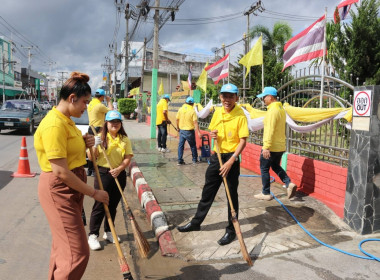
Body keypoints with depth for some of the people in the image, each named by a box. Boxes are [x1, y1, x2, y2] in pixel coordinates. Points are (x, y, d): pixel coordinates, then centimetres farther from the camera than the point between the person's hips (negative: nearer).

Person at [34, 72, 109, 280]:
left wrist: (84, 144, 1)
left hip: (70, 187, 10)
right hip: (58, 189, -10)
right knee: (77, 252, -5)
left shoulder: (66, 120, 9)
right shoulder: (54, 124, -22)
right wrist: (93, 193, -19)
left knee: (64, 244, 22)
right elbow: (60, 172, -25)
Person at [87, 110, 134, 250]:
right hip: (103, 174, -3)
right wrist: (94, 146, -22)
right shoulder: (100, 137, -2)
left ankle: (108, 232, 29)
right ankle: (93, 235, 10)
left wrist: (119, 169, -17)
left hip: (119, 174, 3)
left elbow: (128, 158, -1)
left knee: (112, 205, 14)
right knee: (99, 205, 0)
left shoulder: (125, 139, 5)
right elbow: (91, 158, -4)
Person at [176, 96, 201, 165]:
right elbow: (195, 122, -16)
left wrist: (178, 127, 21)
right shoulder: (192, 111, -11)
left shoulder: (181, 109, -1)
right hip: (190, 131, -3)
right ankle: (194, 160, 21)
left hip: (182, 130, 3)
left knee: (180, 145, 9)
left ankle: (180, 160, 5)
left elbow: (177, 119, 5)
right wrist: (198, 132, -15)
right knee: (193, 145, 13)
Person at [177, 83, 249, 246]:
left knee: (232, 196, 5)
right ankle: (196, 222, 32)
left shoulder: (240, 116, -12)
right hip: (216, 156, 6)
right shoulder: (217, 113, 6)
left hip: (231, 158, -6)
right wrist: (212, 135, -6)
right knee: (207, 192, 17)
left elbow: (243, 141, -14)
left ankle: (231, 231, 19)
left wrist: (231, 161, -21)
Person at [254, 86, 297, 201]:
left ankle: (266, 193, 13)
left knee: (264, 168, 5)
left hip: (271, 147, -9)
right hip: (280, 146, 9)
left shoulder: (272, 110, -19)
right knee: (276, 166, 23)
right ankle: (289, 184, 7)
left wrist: (266, 147, -27)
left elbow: (270, 130, -25)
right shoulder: (281, 109, 12)